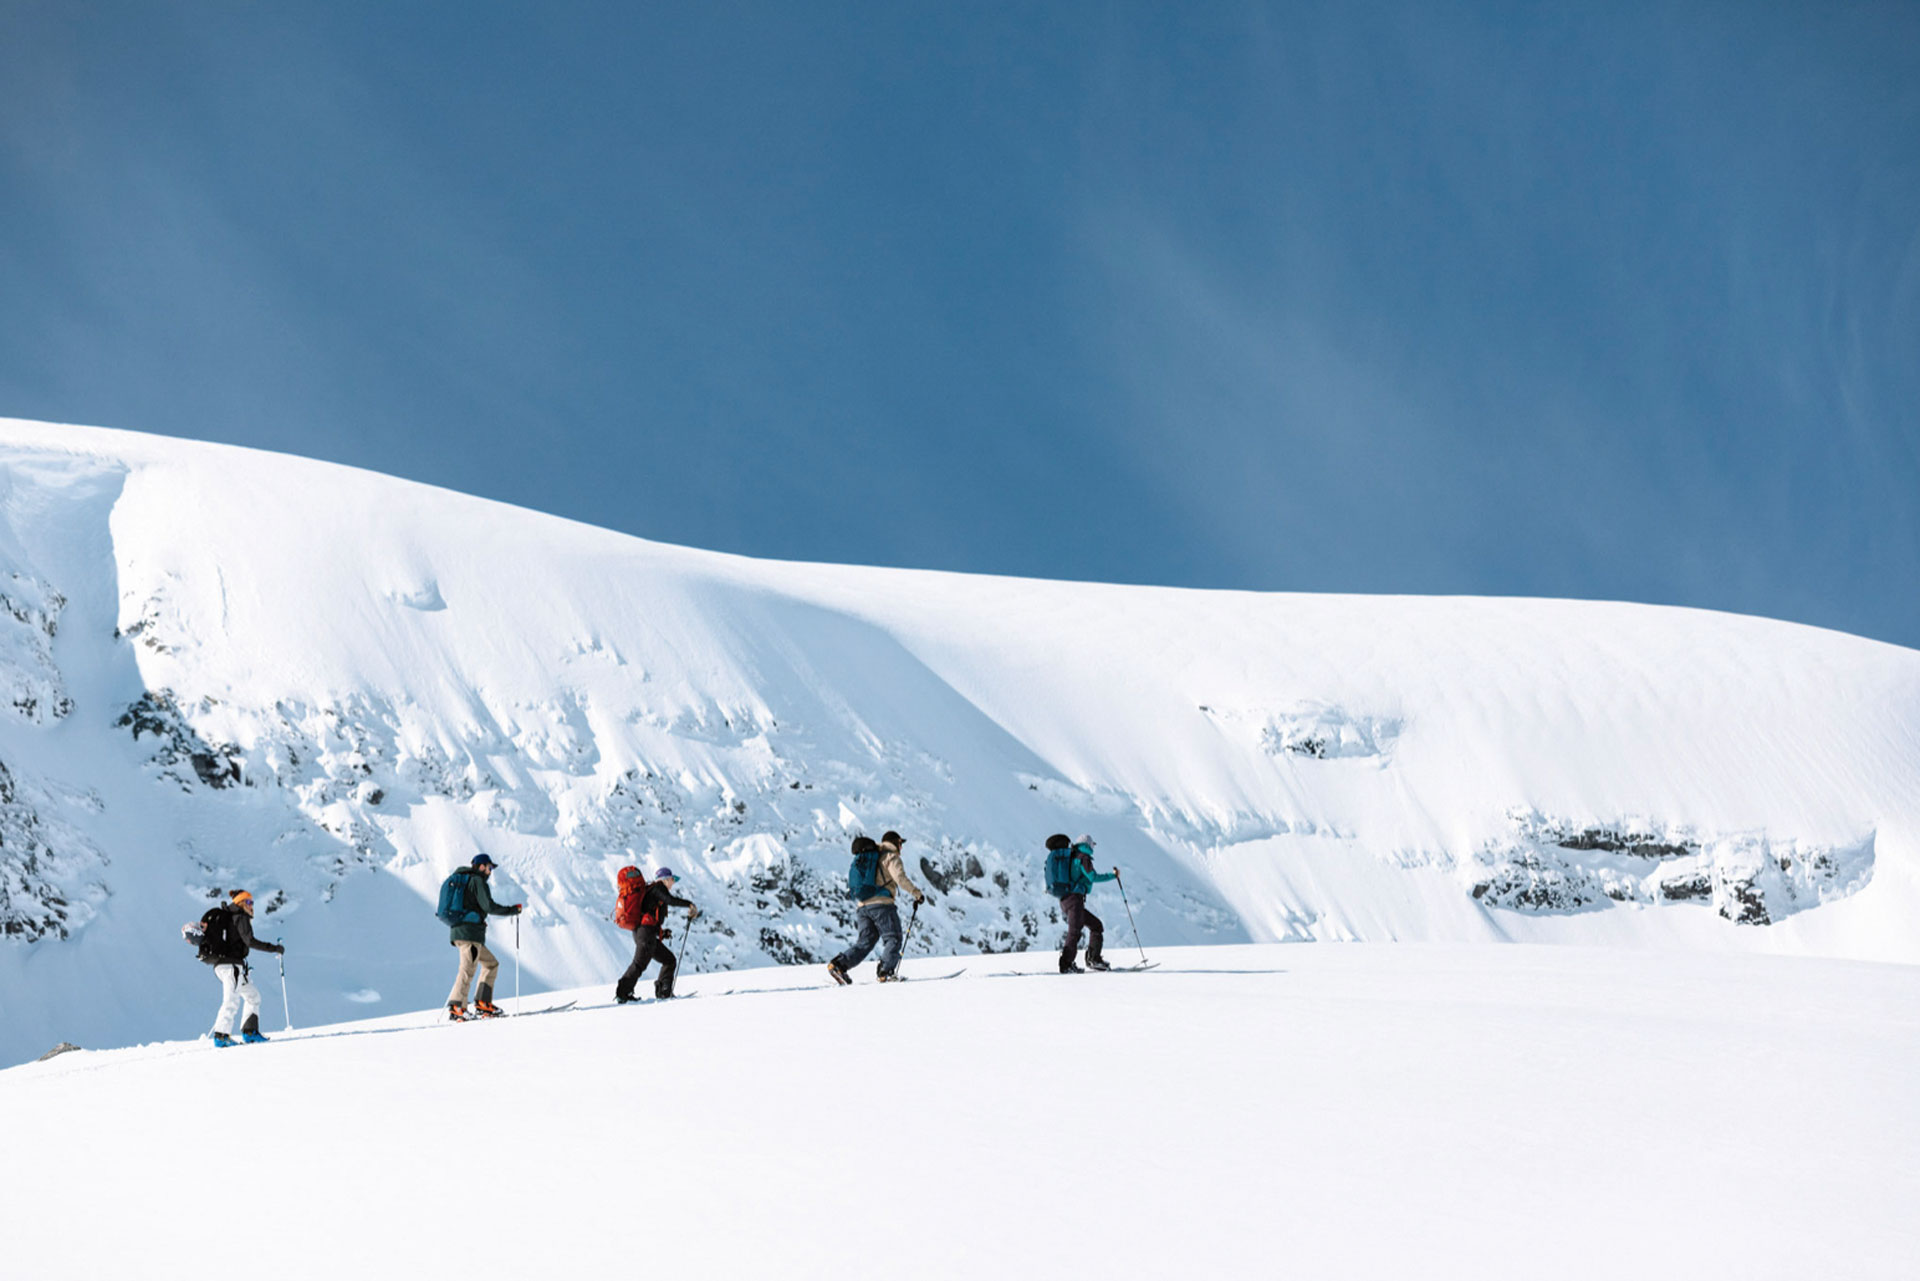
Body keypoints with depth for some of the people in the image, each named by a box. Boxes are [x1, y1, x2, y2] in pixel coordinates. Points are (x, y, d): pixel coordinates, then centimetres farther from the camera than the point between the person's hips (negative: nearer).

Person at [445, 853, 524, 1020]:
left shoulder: (462, 880, 24)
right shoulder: (477, 881, -4)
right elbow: (489, 906, -15)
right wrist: (513, 910, -6)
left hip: (458, 931, 10)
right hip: (471, 932, -10)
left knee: (491, 963, 15)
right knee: (468, 969, -15)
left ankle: (483, 1002, 7)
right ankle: (456, 1007, -24)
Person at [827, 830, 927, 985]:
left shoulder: (865, 857, 27)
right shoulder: (890, 856, 2)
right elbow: (901, 878, -13)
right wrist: (917, 894, -7)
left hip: (864, 906, 7)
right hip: (881, 903, -7)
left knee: (865, 942, 6)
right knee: (893, 939, -2)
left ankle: (838, 965, -9)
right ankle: (886, 972, -18)